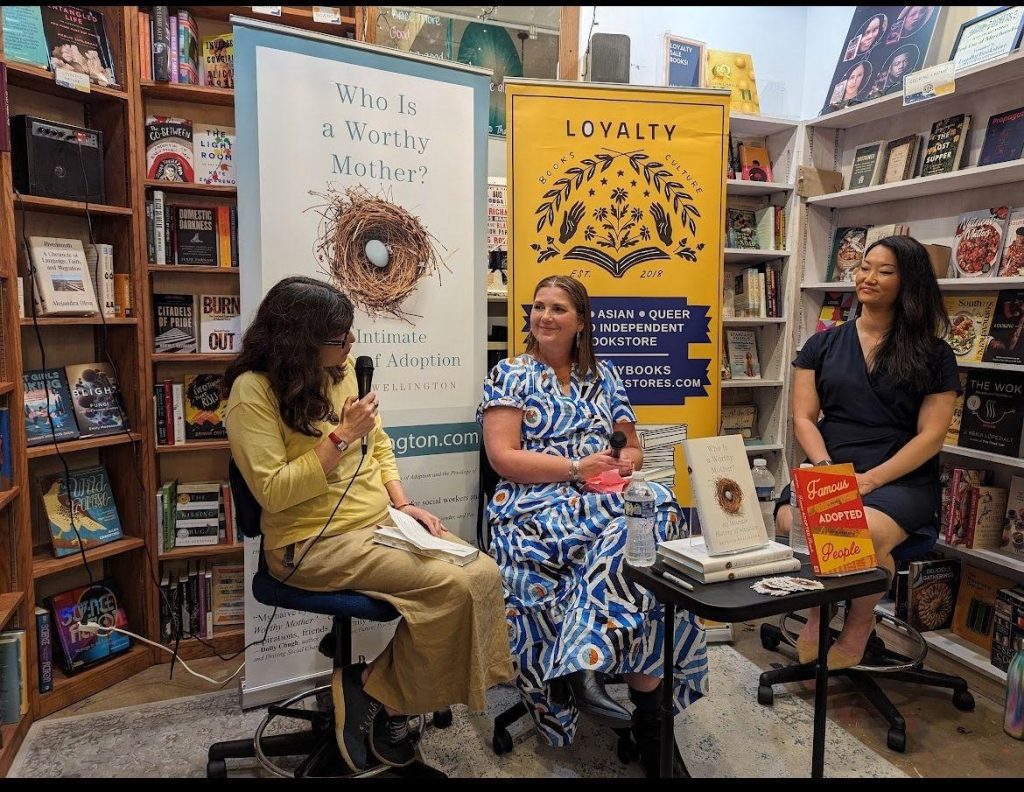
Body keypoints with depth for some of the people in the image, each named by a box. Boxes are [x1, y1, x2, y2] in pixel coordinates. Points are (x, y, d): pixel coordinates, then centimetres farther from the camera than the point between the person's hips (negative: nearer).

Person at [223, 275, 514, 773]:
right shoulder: (254, 390, -13)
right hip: (313, 543, -7)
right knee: (450, 586, -24)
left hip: (381, 524, 8)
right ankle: (380, 694, 2)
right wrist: (341, 437, -21)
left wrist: (403, 503, 1)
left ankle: (389, 699, 3)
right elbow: (273, 492, -19)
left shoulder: (342, 370, 8)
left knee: (484, 573, -11)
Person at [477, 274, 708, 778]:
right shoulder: (511, 375, 5)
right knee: (631, 547, -32)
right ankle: (648, 712, -22)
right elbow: (502, 457, -6)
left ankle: (584, 662, -25)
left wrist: (629, 461, -6)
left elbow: (631, 447, 20)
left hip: (608, 499, 5)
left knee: (656, 515, -31)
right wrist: (576, 468, -15)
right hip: (539, 504, -4)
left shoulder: (604, 376, 19)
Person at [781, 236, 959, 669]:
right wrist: (826, 470, -12)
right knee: (790, 521, -31)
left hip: (901, 480, -1)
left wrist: (870, 479, -13)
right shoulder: (823, 345, 14)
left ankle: (858, 627, -2)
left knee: (867, 534, -34)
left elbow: (931, 435, 0)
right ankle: (817, 613, -3)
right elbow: (803, 418, 7)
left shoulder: (934, 354, 8)